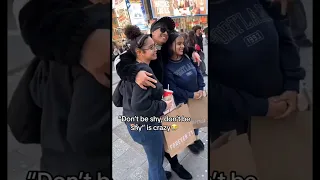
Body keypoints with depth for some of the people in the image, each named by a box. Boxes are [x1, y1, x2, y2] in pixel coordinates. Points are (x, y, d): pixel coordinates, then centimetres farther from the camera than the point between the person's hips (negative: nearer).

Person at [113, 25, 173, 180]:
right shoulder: (144, 71, -25)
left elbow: (117, 98, 8)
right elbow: (140, 106, -33)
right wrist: (164, 105, -19)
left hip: (133, 124, 9)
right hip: (146, 126, -9)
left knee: (158, 155, 30)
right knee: (156, 161, 13)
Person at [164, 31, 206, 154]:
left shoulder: (187, 57, -6)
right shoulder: (167, 67, -21)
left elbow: (198, 72, 0)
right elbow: (173, 88, -19)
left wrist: (201, 89, -12)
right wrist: (191, 95, -19)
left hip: (197, 97, 5)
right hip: (183, 101, -5)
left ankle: (196, 137, 48)